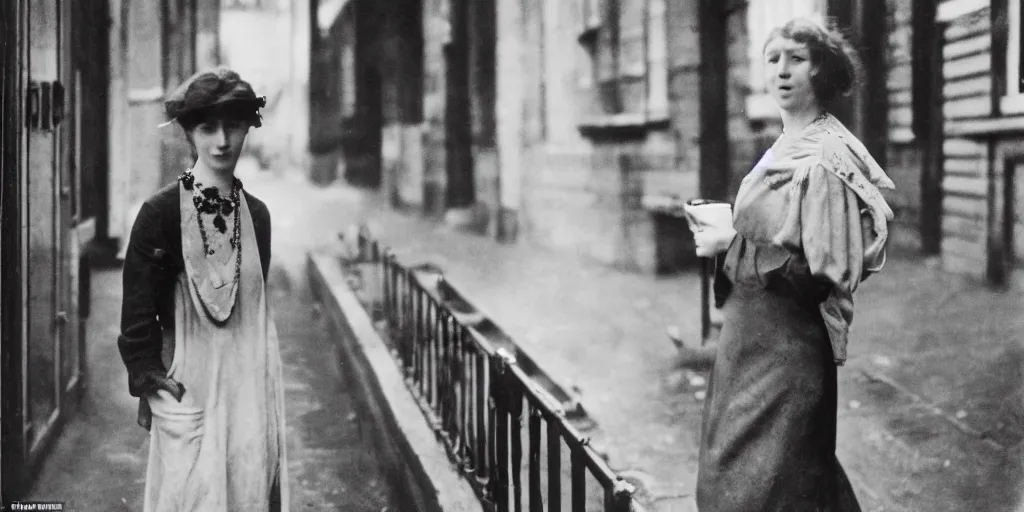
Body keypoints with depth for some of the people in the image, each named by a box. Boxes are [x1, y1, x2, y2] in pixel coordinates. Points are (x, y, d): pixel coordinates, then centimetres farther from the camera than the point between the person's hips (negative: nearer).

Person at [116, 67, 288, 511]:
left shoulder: (256, 215, 7)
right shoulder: (160, 212, -8)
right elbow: (138, 312, -6)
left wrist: (263, 378, 13)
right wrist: (148, 379, -9)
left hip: (251, 385, 4)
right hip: (187, 386, -4)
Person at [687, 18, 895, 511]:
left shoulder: (824, 160, -18)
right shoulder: (785, 147, 11)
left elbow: (819, 272, -23)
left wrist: (732, 245, -18)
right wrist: (727, 232, 5)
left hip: (785, 348, -9)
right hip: (754, 337, 9)